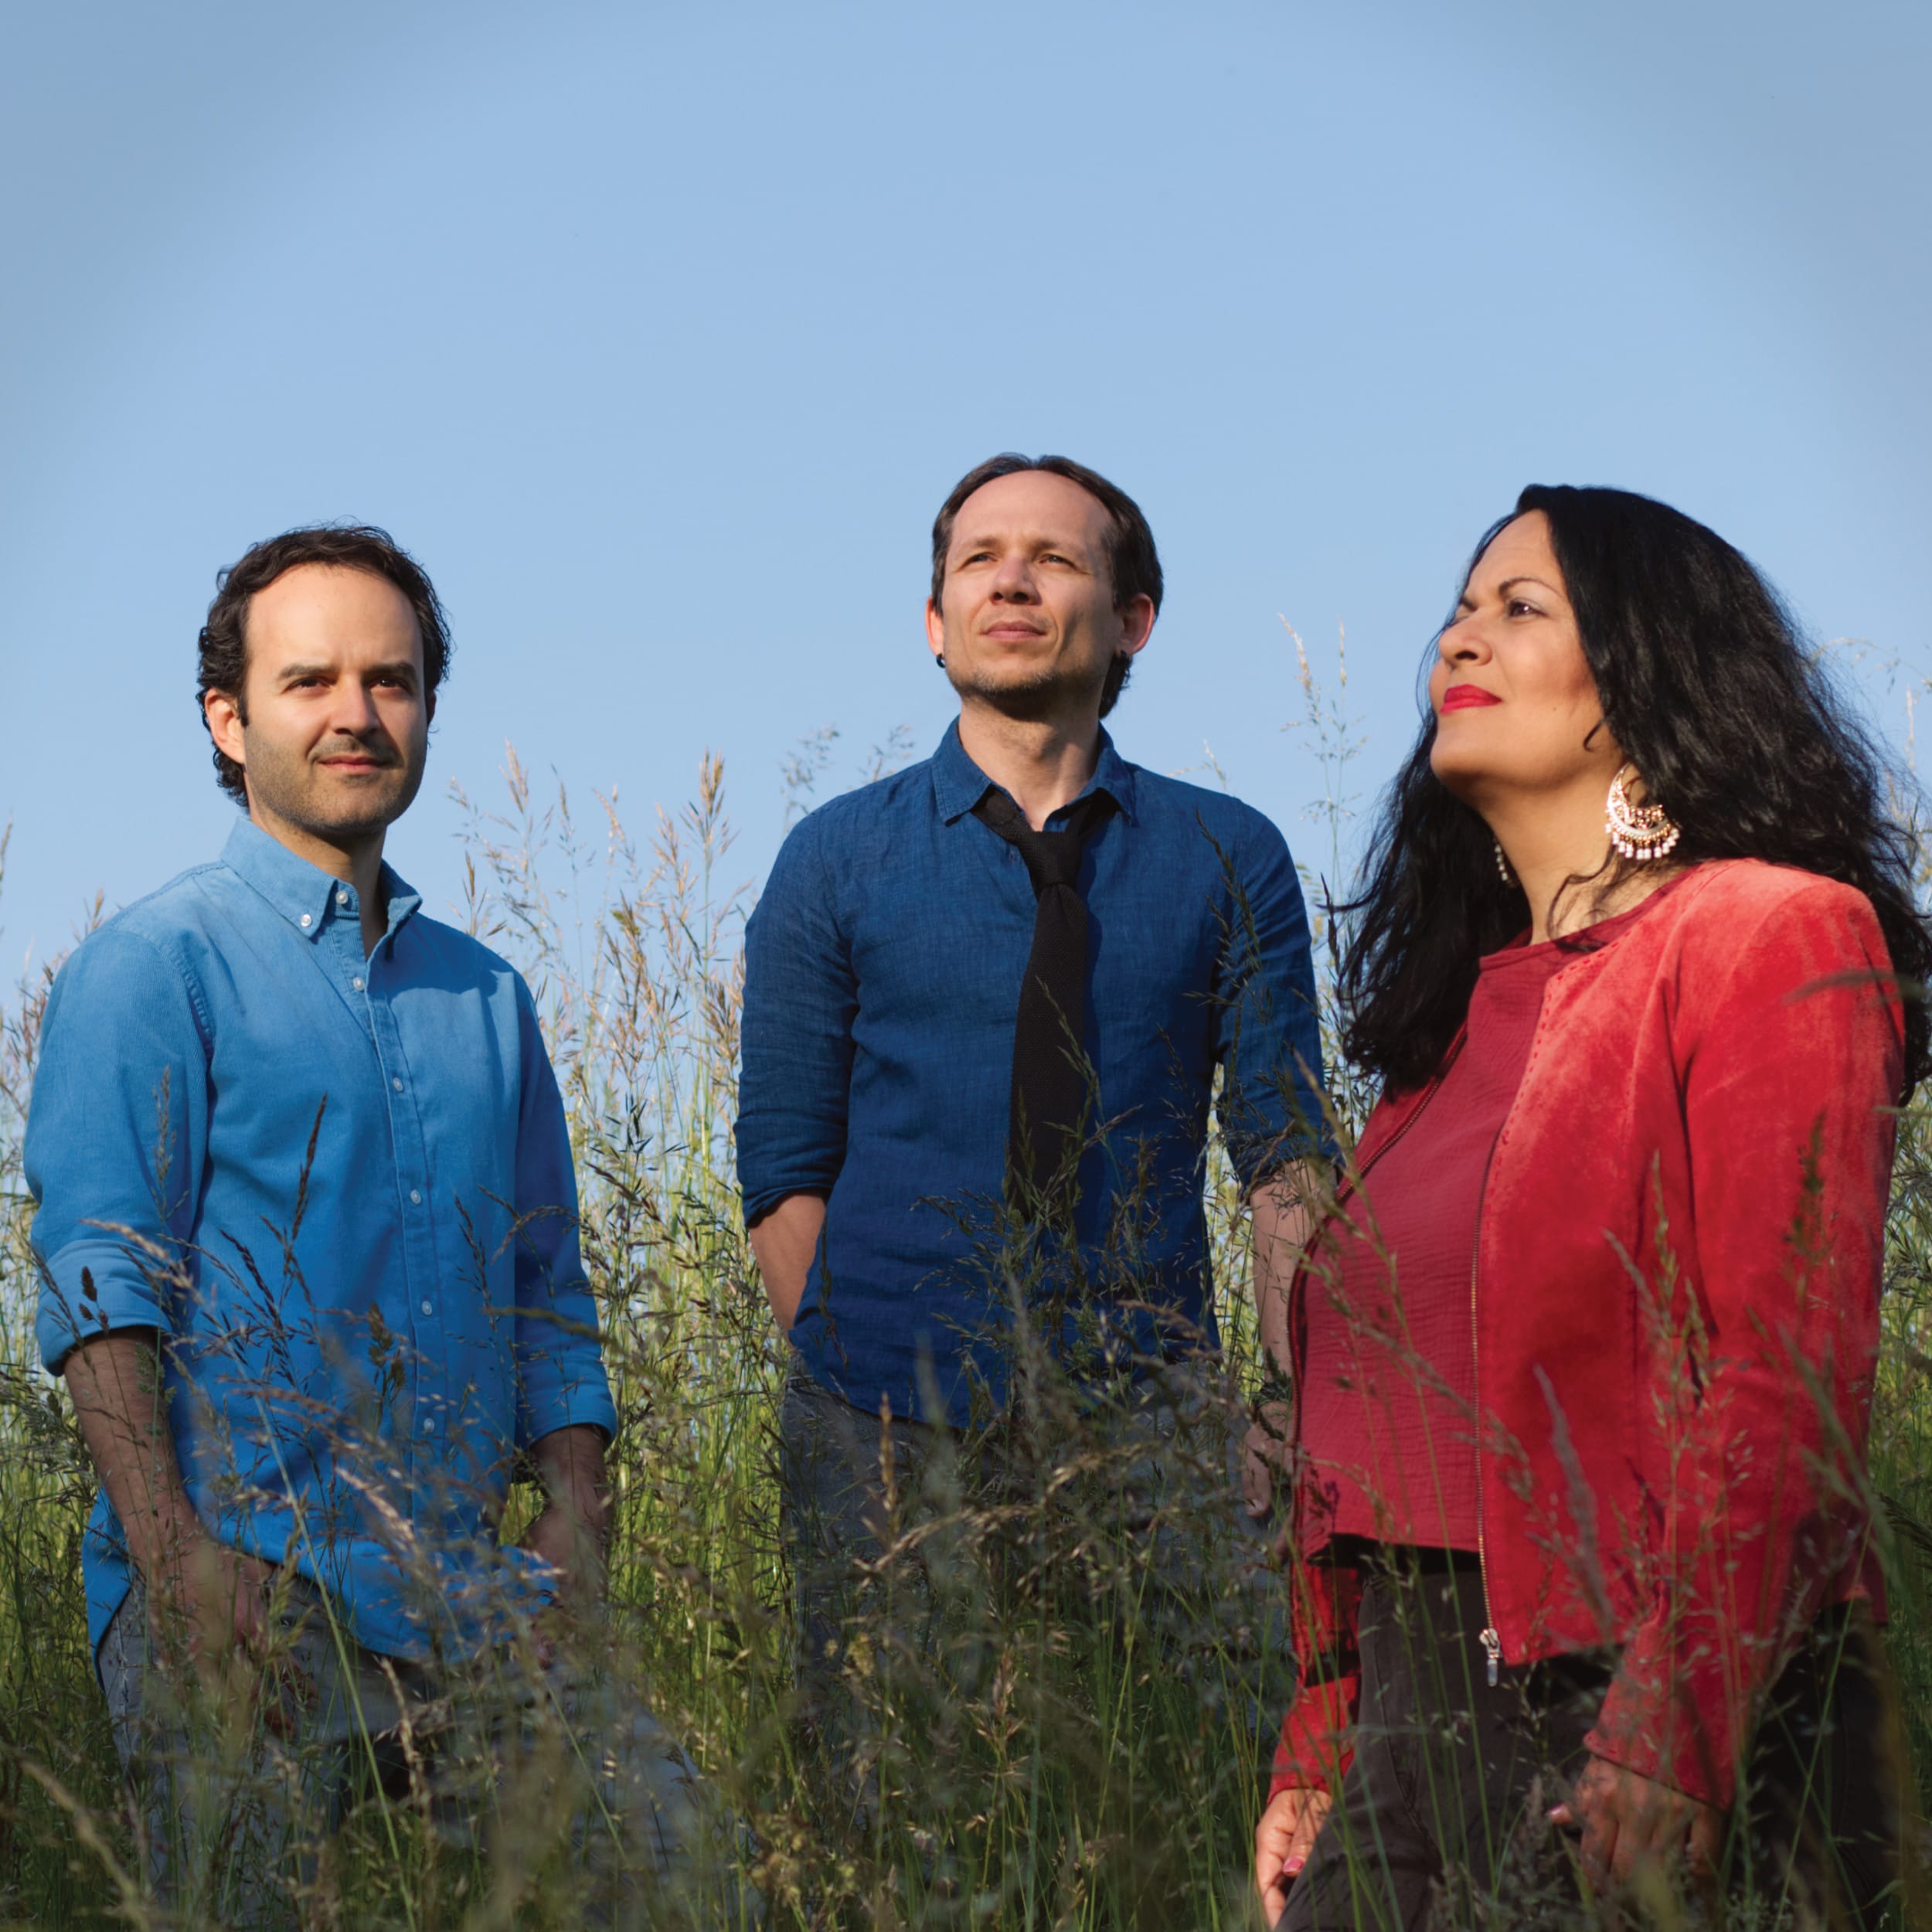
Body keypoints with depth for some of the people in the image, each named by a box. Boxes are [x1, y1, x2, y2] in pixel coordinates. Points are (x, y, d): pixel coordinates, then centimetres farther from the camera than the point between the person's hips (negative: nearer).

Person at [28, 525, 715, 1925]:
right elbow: (100, 1285, -8)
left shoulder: (485, 998, 20)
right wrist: (170, 1552, -19)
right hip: (239, 1584, -5)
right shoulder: (154, 967, 2)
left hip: (462, 1600, 5)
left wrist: (574, 1519, 6)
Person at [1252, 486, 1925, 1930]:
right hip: (1420, 1719, 7)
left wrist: (1671, 1741, -22)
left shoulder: (1771, 936, -5)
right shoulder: (1471, 1001, 17)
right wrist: (1320, 1747, 10)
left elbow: (1788, 1384, -14)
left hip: (1638, 1705, -6)